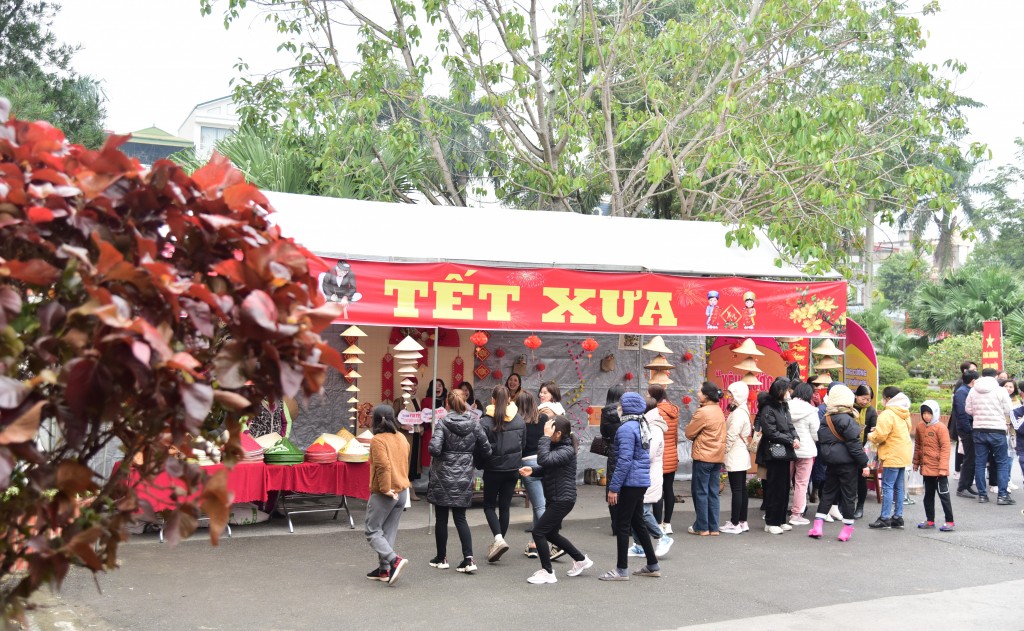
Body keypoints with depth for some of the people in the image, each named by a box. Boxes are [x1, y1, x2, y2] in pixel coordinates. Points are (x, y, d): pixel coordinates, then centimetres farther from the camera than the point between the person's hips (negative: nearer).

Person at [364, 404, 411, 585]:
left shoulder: (378, 440, -14)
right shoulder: (402, 439, 8)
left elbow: (383, 466, -24)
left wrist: (385, 489, -18)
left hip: (384, 494, -7)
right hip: (402, 492, 7)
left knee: (373, 531, 1)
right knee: (389, 532, 13)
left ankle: (394, 560, -16)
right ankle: (384, 569, 15)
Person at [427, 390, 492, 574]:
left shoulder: (442, 423, -11)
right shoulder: (474, 423, -1)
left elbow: (434, 449, -22)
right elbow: (486, 450, 2)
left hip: (443, 476, -3)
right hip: (464, 477, 3)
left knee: (441, 518, 11)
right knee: (460, 517, 10)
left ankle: (441, 558, 21)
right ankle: (468, 558, -3)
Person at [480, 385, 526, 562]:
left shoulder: (486, 422, -15)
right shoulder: (519, 420, -1)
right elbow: (523, 444, 9)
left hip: (493, 469, -4)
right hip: (513, 469, 4)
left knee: (489, 506, 9)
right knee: (504, 506, 12)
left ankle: (498, 539, -13)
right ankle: (498, 543, 18)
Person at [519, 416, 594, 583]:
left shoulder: (567, 451, -20)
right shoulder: (556, 446, 10)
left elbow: (544, 459, -34)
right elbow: (547, 468, 18)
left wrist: (545, 437, -27)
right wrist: (532, 471, -2)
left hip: (563, 499, -10)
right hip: (556, 498, 10)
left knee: (538, 532, -8)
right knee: (551, 533, 19)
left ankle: (547, 572, 2)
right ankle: (581, 560, 33)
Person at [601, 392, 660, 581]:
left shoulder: (626, 428, -17)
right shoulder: (641, 426, 12)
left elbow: (624, 460, -21)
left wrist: (614, 487, -18)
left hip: (631, 482, -9)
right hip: (642, 481, 9)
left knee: (622, 524, -1)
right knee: (637, 523, 17)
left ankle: (622, 570, 4)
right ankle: (653, 565, 23)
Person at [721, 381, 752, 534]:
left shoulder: (738, 413, -17)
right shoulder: (743, 411, 13)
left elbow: (731, 436, -20)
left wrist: (724, 451, -9)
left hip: (735, 457, -10)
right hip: (741, 456, 10)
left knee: (736, 489, -6)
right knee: (741, 489, 13)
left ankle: (735, 524, -3)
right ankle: (742, 521, 19)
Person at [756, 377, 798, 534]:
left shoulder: (784, 407, 14)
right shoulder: (768, 410, -12)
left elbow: (790, 426, 15)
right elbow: (771, 433, -16)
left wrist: (796, 438, -4)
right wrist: (790, 441, -14)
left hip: (785, 453, 8)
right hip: (774, 454, -8)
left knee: (784, 489, 11)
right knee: (775, 489, -5)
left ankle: (781, 520, 19)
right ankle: (771, 523, 2)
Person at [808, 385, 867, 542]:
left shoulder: (825, 420, 6)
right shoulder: (846, 420, -16)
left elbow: (820, 442, 12)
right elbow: (854, 445, -17)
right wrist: (864, 463, -10)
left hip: (831, 463, 6)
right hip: (847, 464, -6)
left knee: (827, 493, 13)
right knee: (848, 495, 4)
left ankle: (818, 525, 6)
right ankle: (847, 528, 10)